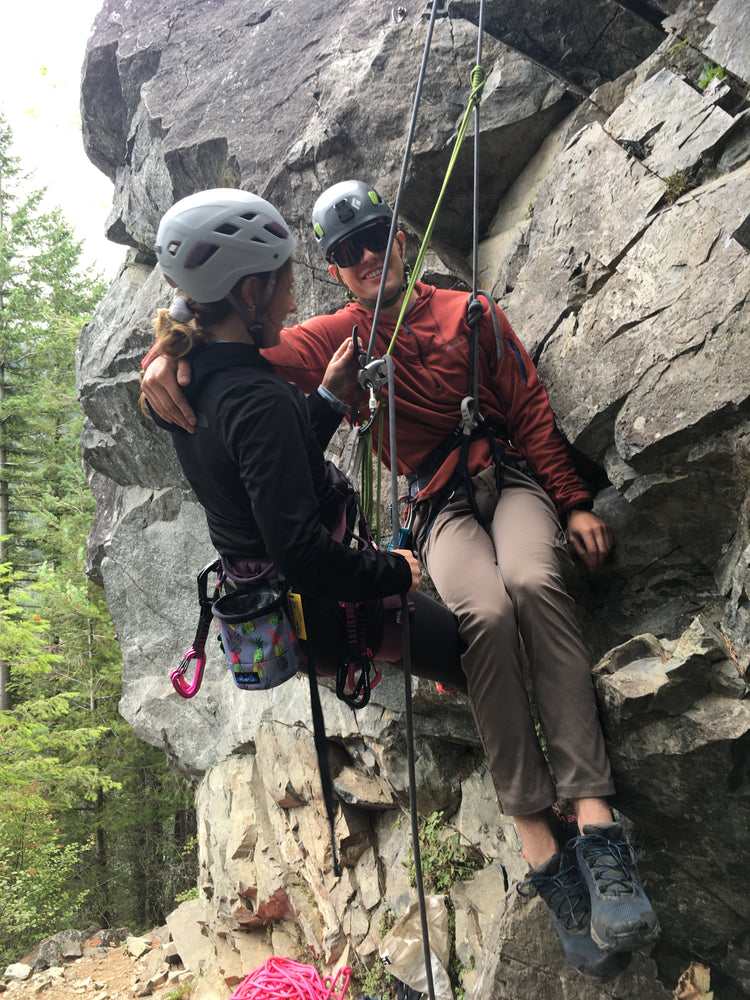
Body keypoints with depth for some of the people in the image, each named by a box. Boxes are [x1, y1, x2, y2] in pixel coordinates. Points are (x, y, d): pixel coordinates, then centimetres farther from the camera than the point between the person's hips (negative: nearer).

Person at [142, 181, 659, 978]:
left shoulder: (469, 315, 12)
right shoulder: (335, 339, 11)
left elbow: (532, 411, 9)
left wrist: (574, 503, 1)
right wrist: (175, 347, -23)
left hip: (510, 476, 1)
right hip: (440, 507, 0)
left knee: (533, 584, -34)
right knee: (485, 611, -33)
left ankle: (595, 819, -36)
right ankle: (538, 839, -29)